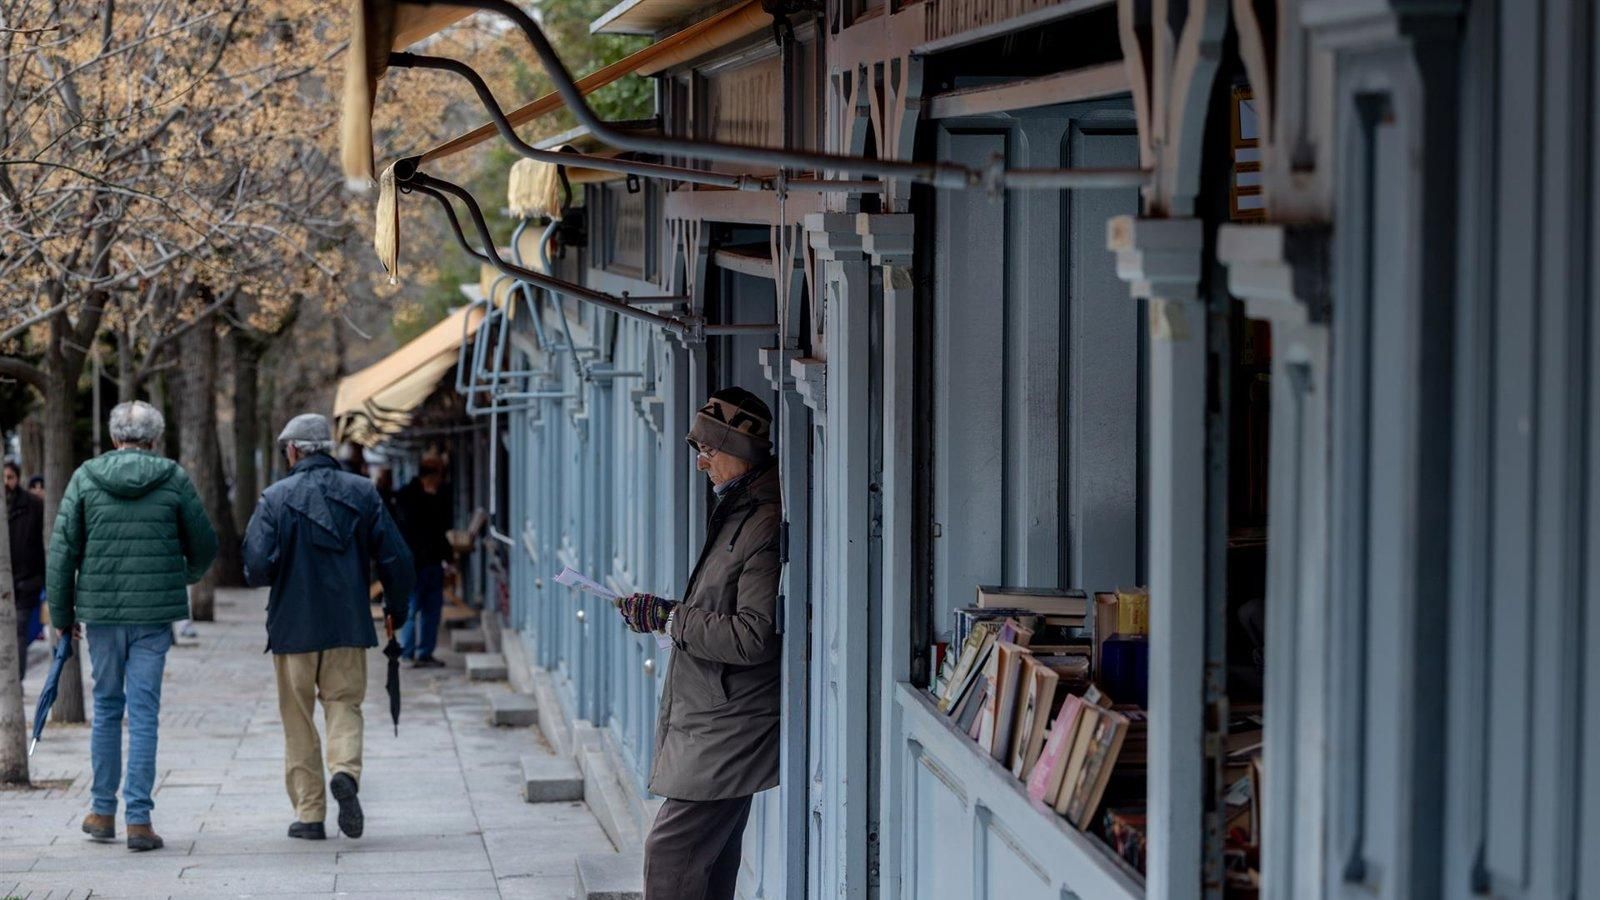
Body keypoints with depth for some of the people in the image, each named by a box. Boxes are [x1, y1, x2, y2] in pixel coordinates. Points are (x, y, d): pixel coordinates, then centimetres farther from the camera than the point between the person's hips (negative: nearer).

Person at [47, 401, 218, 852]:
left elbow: (62, 551, 1)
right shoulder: (173, 479, -1)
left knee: (106, 708, 15)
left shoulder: (85, 478, 1)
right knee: (143, 712, 1)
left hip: (101, 611, 1)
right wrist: (186, 576, 28)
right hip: (155, 612, -1)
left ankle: (102, 811, 21)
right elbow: (204, 545, 7)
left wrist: (62, 613, 9)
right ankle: (139, 819, -2)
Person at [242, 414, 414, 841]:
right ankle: (346, 772, -19)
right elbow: (396, 558, 0)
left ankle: (309, 813, 7)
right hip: (349, 626, 2)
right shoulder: (363, 493, 2)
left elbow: (257, 566, -14)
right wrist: (397, 606, 15)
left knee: (299, 720, 8)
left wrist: (269, 578, 10)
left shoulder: (276, 498, -7)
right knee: (345, 705, 11)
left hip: (293, 626, -2)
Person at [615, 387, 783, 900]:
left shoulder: (765, 528, -18)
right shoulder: (737, 515, 16)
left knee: (670, 851, -13)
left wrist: (671, 619, -17)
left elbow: (753, 637, -24)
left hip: (729, 736, -11)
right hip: (714, 728, 11)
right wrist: (667, 612, 8)